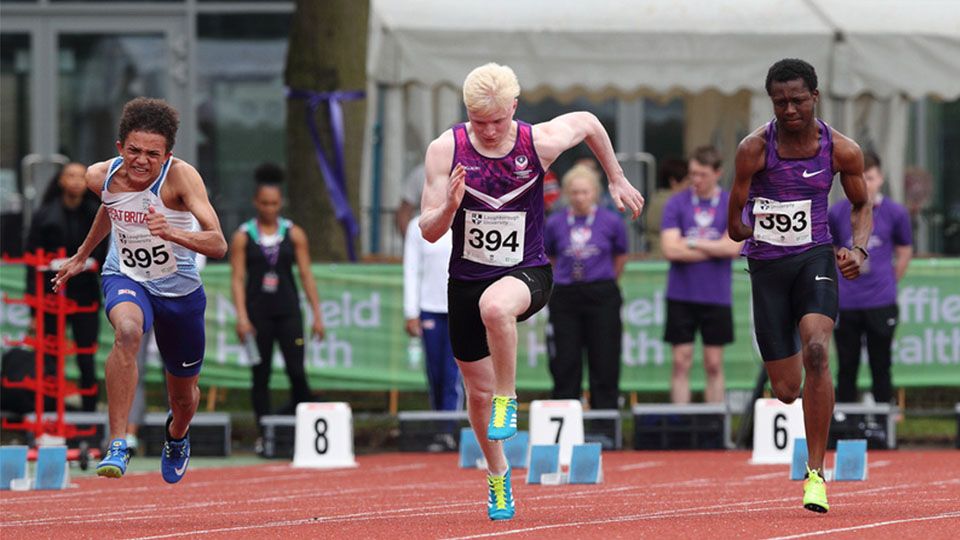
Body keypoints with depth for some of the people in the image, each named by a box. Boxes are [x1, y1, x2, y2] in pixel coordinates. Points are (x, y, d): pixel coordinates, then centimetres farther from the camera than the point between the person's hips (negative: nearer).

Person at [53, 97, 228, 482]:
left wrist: (172, 232, -51)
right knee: (127, 331, -37)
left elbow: (219, 245, -34)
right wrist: (82, 255, 27)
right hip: (125, 278, 1)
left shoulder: (181, 176, -26)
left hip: (179, 290, -1)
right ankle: (117, 445, -33)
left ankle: (177, 436, 55)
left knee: (184, 396, 16)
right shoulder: (101, 177, -13)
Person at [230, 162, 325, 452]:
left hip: (288, 311, 0)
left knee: (296, 371, -11)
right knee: (261, 376, 1)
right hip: (257, 312, 0)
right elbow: (237, 278, 0)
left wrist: (317, 315, 2)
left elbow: (306, 274, 7)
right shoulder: (243, 237, 3)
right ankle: (265, 436, 5)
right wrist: (241, 317, -11)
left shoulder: (294, 234, 7)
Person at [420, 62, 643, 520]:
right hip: (467, 278, 3)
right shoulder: (445, 151, -10)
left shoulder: (540, 142, -11)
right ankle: (498, 475, 37)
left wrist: (617, 181, 19)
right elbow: (428, 231, -8)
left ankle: (507, 399, -16)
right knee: (477, 390, 10)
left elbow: (587, 123, 12)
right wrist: (449, 207, -29)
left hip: (527, 273, -3)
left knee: (495, 305, -40)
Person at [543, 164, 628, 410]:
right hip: (565, 297, 1)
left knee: (604, 367, -1)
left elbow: (620, 259, 12)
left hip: (602, 297, -1)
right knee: (565, 368, 1)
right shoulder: (555, 224, 2)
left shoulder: (611, 222, -1)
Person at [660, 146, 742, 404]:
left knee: (714, 364, 4)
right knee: (681, 363, -1)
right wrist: (716, 248, -6)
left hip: (716, 296, 0)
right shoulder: (676, 204, 2)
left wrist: (692, 243, -8)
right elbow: (670, 250, -8)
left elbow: (733, 247, -10)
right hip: (681, 295, 0)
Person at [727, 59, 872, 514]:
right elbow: (734, 226, -2)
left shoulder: (842, 150, -6)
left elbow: (861, 206, 10)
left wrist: (858, 249, -4)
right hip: (767, 266, 0)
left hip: (815, 259, 0)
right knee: (785, 391, 1)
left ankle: (816, 473, -22)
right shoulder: (754, 148, -11)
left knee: (816, 351, -28)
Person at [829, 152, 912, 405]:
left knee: (881, 369, 4)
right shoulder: (837, 213, 2)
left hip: (881, 305, -1)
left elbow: (904, 254, 11)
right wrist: (843, 283, 12)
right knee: (846, 368, 6)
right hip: (845, 304, 1)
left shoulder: (895, 213, -1)